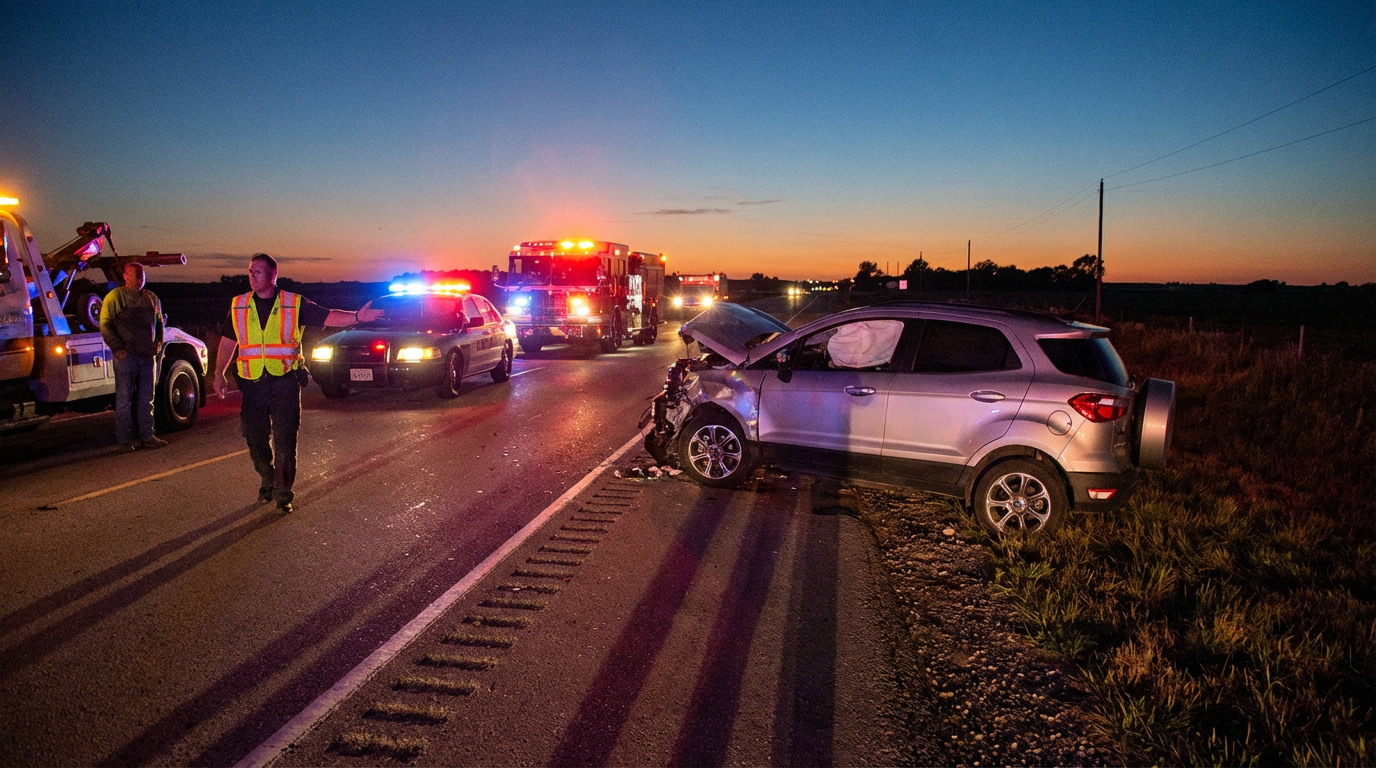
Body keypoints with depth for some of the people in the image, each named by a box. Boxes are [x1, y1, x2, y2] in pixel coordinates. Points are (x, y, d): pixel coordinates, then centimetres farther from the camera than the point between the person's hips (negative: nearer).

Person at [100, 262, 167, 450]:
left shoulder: (151, 297, 15)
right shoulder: (115, 297, -3)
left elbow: (160, 322, 26)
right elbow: (105, 325, -7)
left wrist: (158, 343, 12)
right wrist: (117, 348, -13)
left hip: (147, 356, 6)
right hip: (126, 356, -5)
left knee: (146, 399, 9)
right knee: (125, 399, -1)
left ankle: (146, 436, 15)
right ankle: (125, 439, 4)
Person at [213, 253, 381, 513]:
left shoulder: (295, 304, 1)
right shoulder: (238, 306, 10)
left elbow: (327, 317, -7)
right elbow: (228, 341, 15)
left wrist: (357, 317, -23)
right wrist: (219, 374, 8)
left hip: (285, 382, -3)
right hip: (252, 384, 3)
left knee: (285, 442, -3)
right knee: (256, 439, 9)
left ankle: (283, 493, 9)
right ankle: (267, 481, 33)